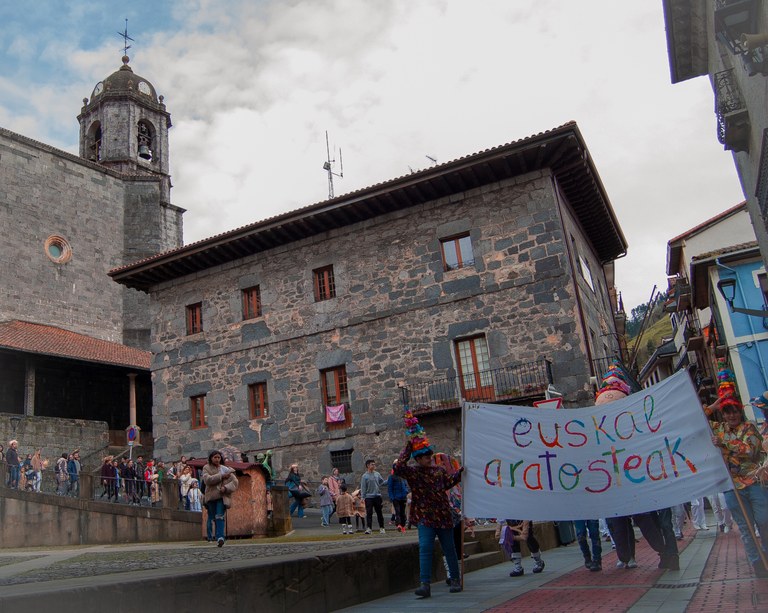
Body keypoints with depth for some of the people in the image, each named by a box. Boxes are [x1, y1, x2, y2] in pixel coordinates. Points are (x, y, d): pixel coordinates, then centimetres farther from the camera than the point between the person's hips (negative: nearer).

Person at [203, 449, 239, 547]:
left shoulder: (226, 469, 13)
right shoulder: (206, 468, 10)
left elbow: (234, 482, 6)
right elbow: (207, 479, -10)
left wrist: (226, 488, -12)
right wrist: (221, 476, -13)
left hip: (223, 496, -1)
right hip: (211, 496, 1)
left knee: (220, 516, -15)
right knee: (212, 518, 6)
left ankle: (220, 537, -23)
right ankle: (210, 536, 22)